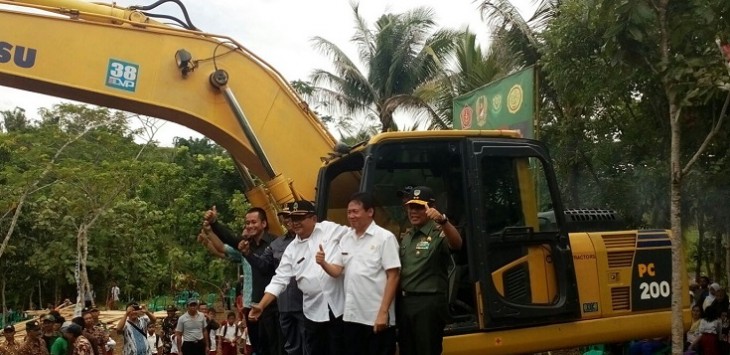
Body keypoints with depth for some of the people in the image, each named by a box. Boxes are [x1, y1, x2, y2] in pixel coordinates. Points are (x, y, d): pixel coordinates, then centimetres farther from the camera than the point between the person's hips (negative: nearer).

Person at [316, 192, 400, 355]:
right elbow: (336, 271, 11)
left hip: (377, 317, -6)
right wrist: (323, 263, -11)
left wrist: (383, 312, -16)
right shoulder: (346, 239, 11)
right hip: (351, 316, 6)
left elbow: (393, 277, -11)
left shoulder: (385, 237, -7)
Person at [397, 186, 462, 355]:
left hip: (429, 303, -7)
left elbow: (456, 244, -29)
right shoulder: (406, 238, 17)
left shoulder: (439, 233, -7)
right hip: (405, 302, 7)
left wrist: (443, 220, -45)